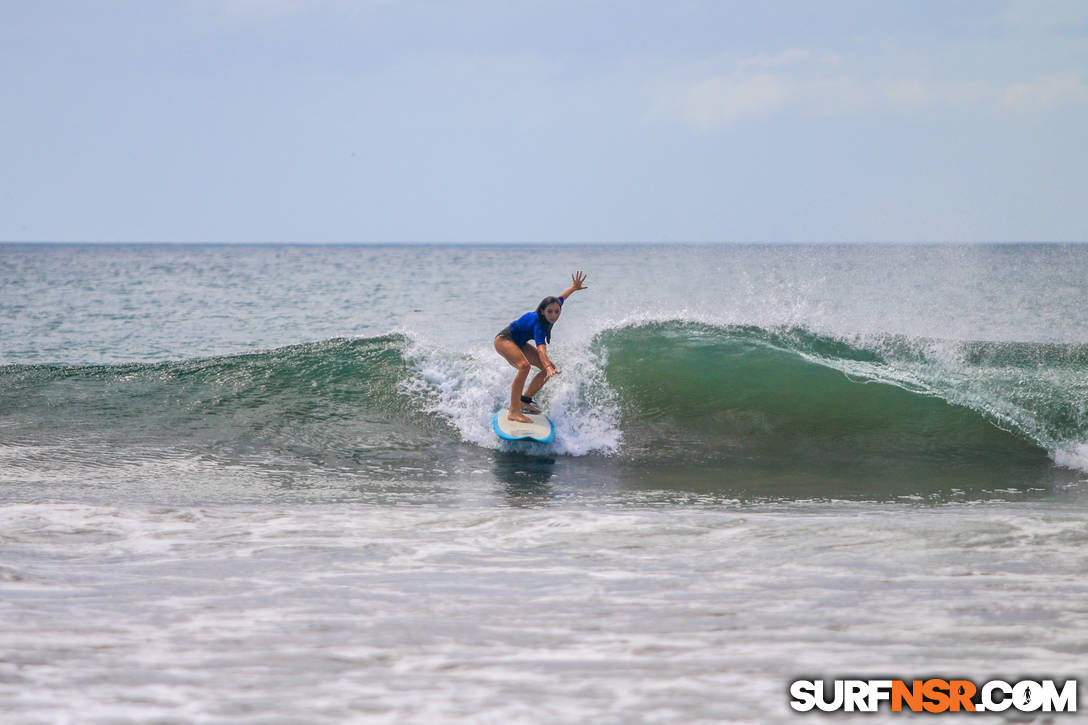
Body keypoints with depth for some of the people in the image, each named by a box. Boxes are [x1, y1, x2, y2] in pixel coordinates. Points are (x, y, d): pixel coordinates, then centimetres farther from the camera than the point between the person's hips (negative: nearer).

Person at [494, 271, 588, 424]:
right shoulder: (538, 325, -36)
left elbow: (561, 298, 10)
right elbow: (541, 348, -51)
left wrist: (574, 287, 23)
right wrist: (548, 367, -65)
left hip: (518, 343, 10)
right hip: (504, 339, -10)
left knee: (550, 367, 3)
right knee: (524, 366, -36)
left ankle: (525, 400, 12)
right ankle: (514, 412, -40)